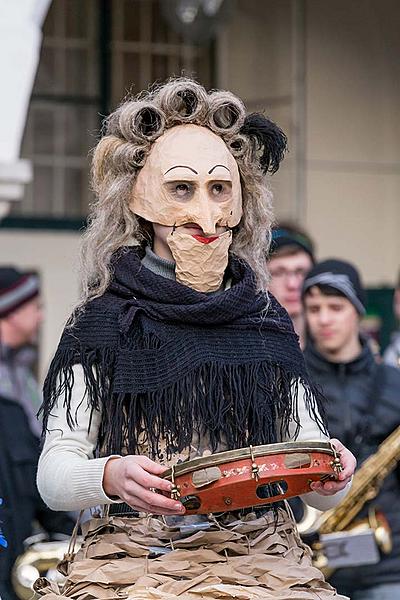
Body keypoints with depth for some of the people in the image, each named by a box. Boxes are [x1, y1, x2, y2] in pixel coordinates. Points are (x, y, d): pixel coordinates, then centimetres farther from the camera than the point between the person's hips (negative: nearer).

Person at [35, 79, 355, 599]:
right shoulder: (104, 322, 4)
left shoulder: (267, 323, 12)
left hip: (259, 558, 3)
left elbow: (322, 493, 12)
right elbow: (53, 477, -1)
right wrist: (111, 476, -21)